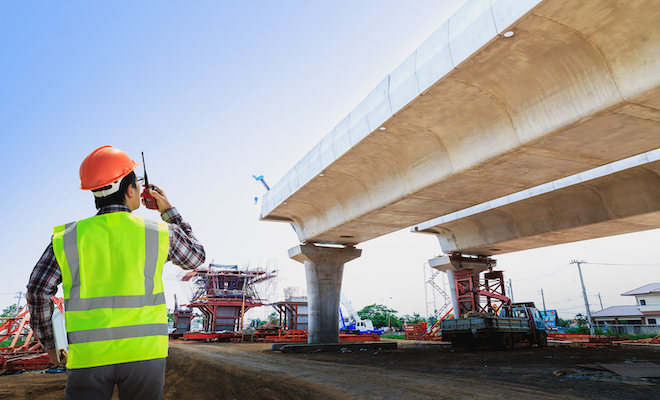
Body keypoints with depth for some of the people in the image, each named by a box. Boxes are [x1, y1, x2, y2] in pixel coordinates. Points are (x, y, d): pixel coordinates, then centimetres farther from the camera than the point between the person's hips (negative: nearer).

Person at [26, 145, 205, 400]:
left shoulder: (67, 237, 2)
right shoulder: (159, 233, -2)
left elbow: (38, 292, 2)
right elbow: (195, 258, 15)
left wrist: (49, 343, 16)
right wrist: (169, 211, 20)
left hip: (89, 356, 1)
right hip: (144, 351, -1)